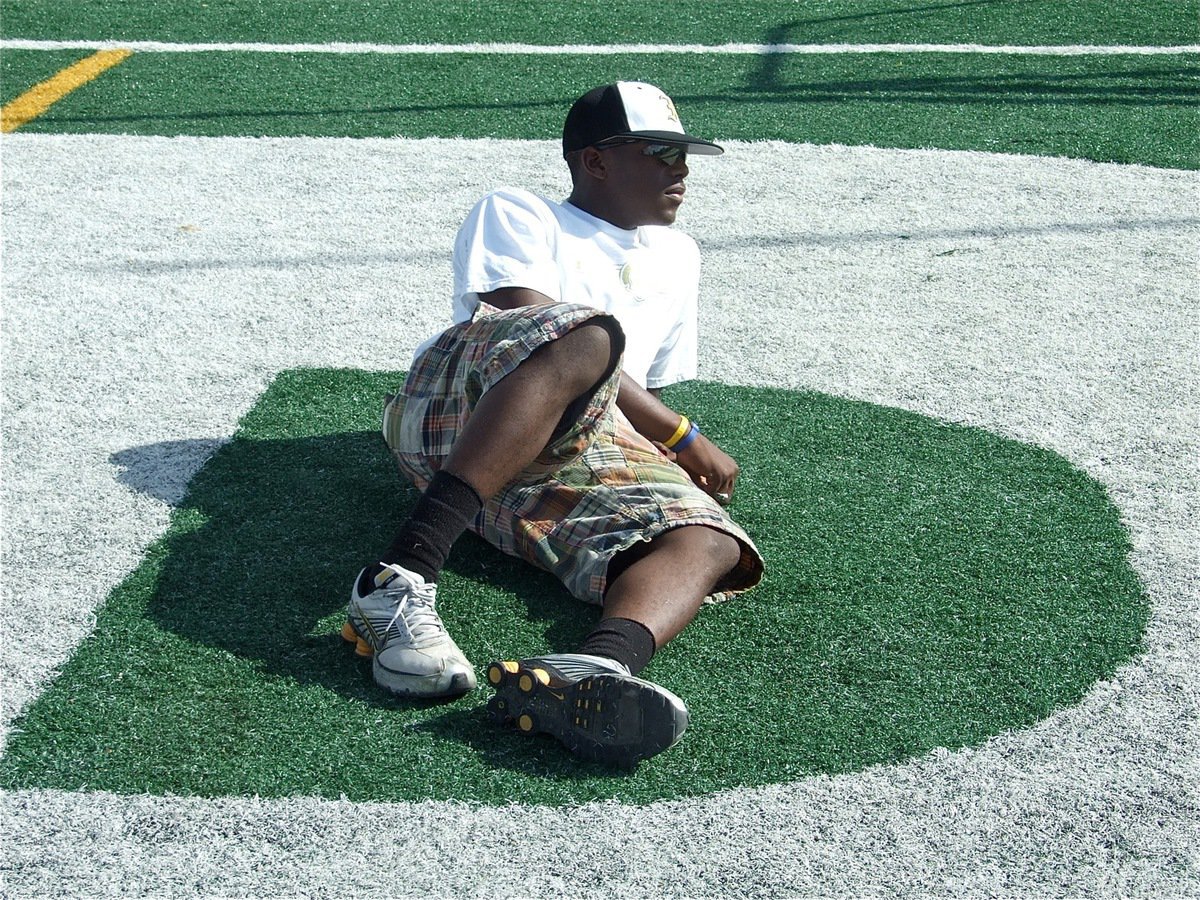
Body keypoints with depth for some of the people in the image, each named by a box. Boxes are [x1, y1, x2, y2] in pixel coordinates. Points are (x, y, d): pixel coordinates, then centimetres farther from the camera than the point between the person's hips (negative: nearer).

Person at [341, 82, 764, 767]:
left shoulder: (677, 257, 35)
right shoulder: (516, 215, 17)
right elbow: (548, 332, -1)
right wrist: (684, 440, -3)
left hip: (586, 463, 4)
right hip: (458, 401, -4)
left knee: (707, 539, -27)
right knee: (587, 336, -36)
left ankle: (593, 673, -62)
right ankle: (401, 579, -47)